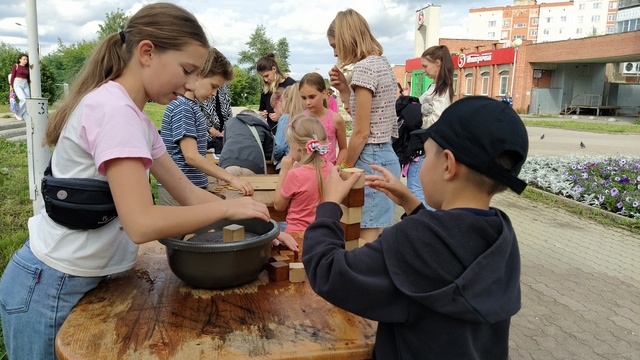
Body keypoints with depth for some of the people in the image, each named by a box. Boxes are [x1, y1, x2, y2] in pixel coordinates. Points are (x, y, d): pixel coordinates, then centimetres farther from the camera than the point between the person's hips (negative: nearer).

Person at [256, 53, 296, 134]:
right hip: (271, 130, 5)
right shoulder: (266, 88, 11)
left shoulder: (291, 84, -7)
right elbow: (262, 108, 25)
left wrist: (281, 116, -17)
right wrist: (262, 113, 2)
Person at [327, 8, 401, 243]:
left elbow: (362, 132, -17)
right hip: (386, 156, 10)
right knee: (379, 240, 15)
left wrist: (344, 168, -7)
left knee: (368, 240, -3)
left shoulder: (363, 67, -15)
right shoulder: (382, 63, 14)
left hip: (371, 160, -10)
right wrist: (344, 89, 9)